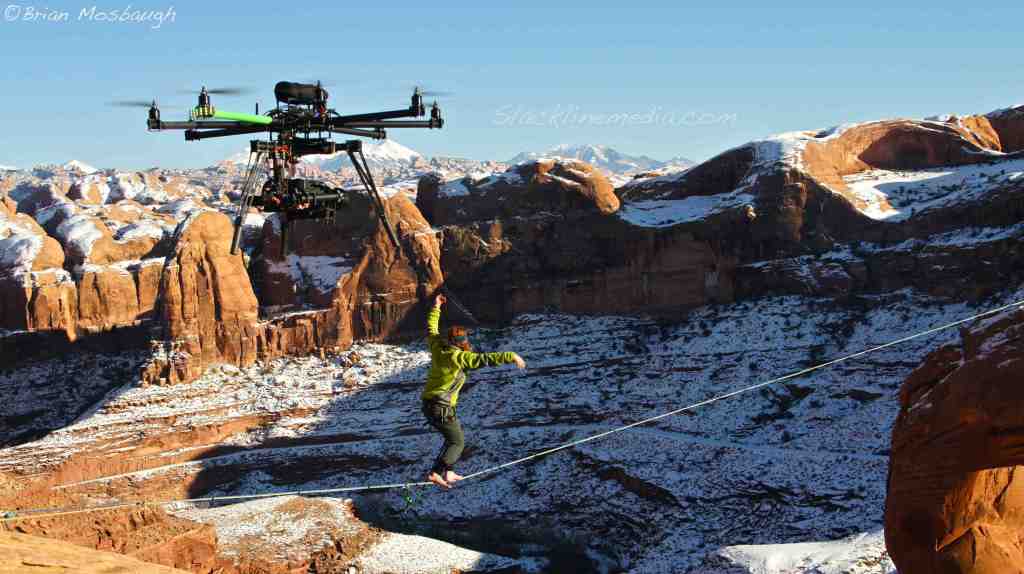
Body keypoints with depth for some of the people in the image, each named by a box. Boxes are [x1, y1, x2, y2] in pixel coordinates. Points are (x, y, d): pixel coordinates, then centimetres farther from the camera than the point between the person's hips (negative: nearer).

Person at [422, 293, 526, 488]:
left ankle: (447, 472, 22)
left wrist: (436, 307, 33)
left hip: (428, 405, 9)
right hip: (442, 408, -9)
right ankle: (435, 473, -11)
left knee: (453, 438, 22)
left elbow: (431, 329, 21)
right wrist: (511, 356, -31)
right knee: (457, 443, 1)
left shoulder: (438, 347, 3)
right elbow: (484, 359, -29)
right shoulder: (458, 357, -19)